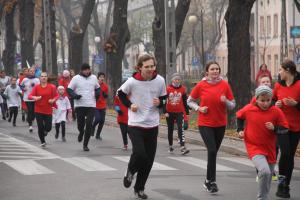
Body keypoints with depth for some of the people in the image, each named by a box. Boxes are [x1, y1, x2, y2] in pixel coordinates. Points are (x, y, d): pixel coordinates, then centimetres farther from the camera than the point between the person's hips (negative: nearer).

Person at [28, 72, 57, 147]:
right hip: (38, 111, -1)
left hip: (48, 111, 1)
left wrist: (53, 100, -11)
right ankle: (42, 142, 16)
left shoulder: (52, 87, 0)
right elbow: (30, 96, -6)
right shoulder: (36, 87, -1)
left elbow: (56, 95, 9)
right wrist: (35, 97, -27)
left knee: (48, 127, -4)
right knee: (40, 127, -3)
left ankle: (45, 131, 34)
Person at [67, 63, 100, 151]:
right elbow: (69, 89, 1)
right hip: (79, 105, -1)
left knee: (89, 125, -6)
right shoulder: (76, 78, -1)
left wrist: (98, 93, 2)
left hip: (91, 105, 2)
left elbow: (97, 87, 24)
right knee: (80, 124, 3)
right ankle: (81, 132, 40)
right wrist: (74, 95, -17)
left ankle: (85, 145, 3)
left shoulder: (94, 78, 9)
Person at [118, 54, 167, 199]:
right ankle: (130, 172, 12)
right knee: (139, 153, -21)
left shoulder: (160, 81, -5)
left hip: (152, 124, 3)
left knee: (149, 160, 5)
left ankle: (139, 188, 23)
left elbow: (164, 99, 9)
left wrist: (159, 102, -13)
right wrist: (129, 105, -8)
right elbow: (121, 93, 6)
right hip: (135, 124, -3)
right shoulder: (132, 81, -12)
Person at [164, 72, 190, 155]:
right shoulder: (168, 89, -4)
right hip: (170, 113, 0)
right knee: (170, 130, 12)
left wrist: (187, 112, 10)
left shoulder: (183, 89, 1)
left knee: (180, 128, -14)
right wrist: (165, 112, -7)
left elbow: (185, 101, 9)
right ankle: (170, 146, 27)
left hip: (179, 112, 0)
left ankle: (182, 147, -21)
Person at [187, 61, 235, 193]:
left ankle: (208, 181, 25)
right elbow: (190, 101, 6)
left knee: (214, 152, 11)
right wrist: (199, 108, -11)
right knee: (212, 150, -16)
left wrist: (226, 101, -18)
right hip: (205, 124, -2)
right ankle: (211, 181, -6)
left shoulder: (225, 85, -3)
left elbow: (232, 105, 3)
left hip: (220, 124, 3)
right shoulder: (201, 85, -6)